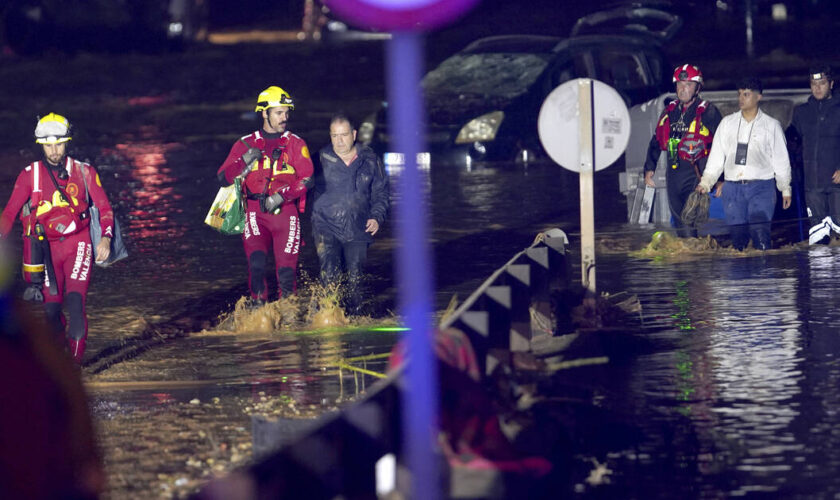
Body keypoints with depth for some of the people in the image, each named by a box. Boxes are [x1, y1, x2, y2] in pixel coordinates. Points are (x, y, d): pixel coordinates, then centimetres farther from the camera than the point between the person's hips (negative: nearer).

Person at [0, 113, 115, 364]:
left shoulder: (84, 172, 3)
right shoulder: (30, 175, 3)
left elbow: (104, 207, 3)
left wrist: (106, 238, -14)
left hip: (78, 243, -1)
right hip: (47, 247, 1)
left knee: (75, 301, -18)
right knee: (51, 309, -4)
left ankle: (75, 360, -10)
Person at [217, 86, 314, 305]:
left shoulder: (296, 144, 9)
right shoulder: (246, 144, 12)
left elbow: (306, 178, -1)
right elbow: (223, 177, 9)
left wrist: (281, 196, -14)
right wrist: (245, 161, -7)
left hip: (286, 211, 0)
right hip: (256, 213, 0)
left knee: (286, 268, -6)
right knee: (256, 261, -22)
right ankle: (257, 306, -9)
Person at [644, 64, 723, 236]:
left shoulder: (708, 112, -4)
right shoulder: (670, 111, 13)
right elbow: (656, 142, 21)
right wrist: (649, 168, 13)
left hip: (696, 175, -6)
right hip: (673, 175, 6)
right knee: (679, 222, 10)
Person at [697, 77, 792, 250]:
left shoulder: (771, 125, 8)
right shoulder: (727, 123, 14)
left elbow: (781, 160, 11)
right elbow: (716, 156, 15)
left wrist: (785, 189, 8)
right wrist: (706, 182, 5)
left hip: (761, 186, -3)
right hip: (732, 188, 3)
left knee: (760, 235, -18)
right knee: (737, 237, -3)